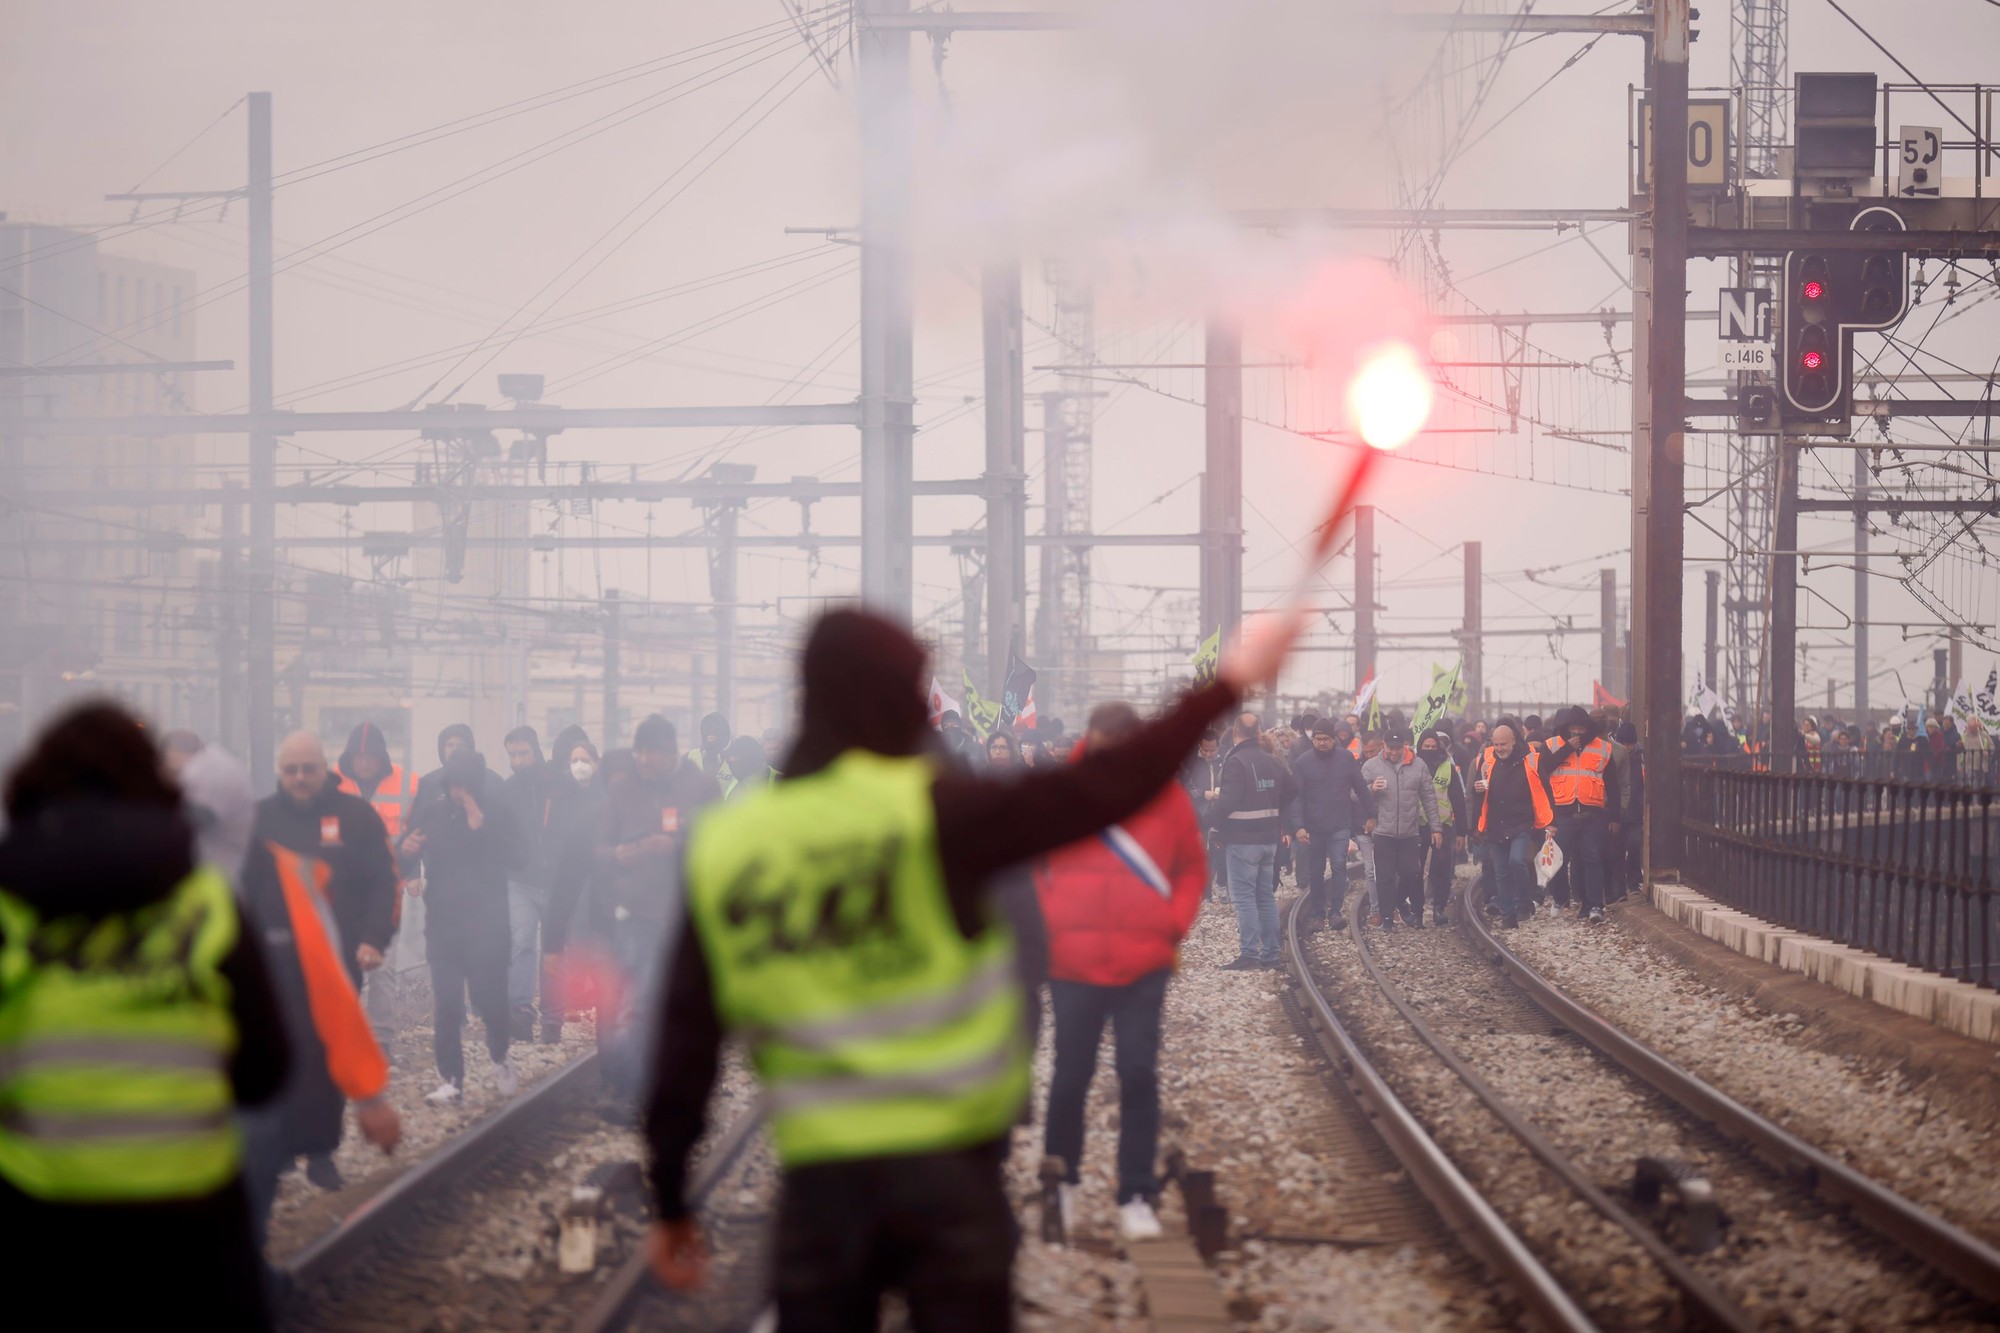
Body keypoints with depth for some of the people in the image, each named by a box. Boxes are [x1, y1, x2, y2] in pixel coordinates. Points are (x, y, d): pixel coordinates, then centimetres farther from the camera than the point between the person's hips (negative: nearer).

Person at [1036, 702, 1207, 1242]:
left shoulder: (1165, 798, -1)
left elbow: (1192, 868, 11)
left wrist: (1174, 924, -2)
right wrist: (1048, 922, -3)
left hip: (1144, 964, 0)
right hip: (1074, 964, 0)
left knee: (1139, 1076, -3)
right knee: (1071, 1075, 9)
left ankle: (1136, 1196, 2)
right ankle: (1062, 1182, 27)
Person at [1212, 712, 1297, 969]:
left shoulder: (1236, 762, -16)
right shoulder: (1272, 761, 10)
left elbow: (1228, 801, -24)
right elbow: (1292, 791, 20)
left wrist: (1216, 820, -10)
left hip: (1241, 839, -8)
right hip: (1269, 838, 8)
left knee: (1244, 896, -6)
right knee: (1267, 895, 13)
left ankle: (1249, 954, -11)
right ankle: (1270, 954, 15)